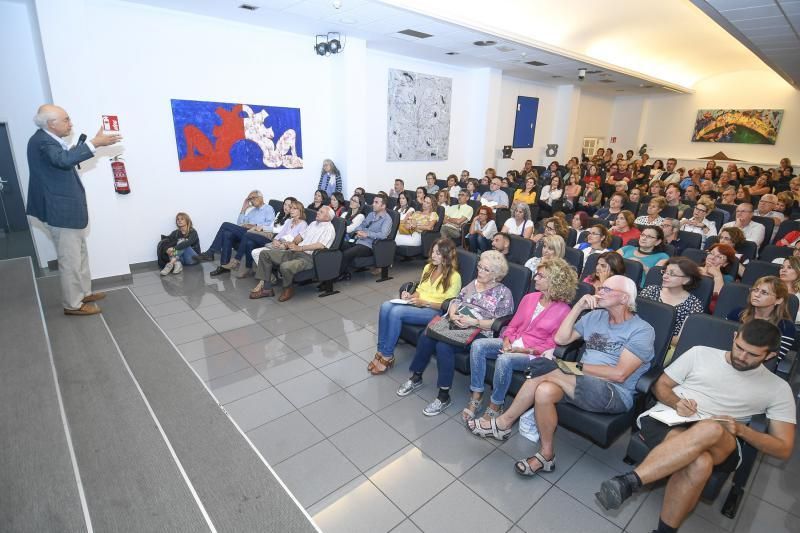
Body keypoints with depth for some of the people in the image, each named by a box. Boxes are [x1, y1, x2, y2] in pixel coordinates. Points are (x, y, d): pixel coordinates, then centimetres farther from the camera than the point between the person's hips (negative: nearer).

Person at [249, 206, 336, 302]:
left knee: (285, 266, -36)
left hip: (309, 257, -9)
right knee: (265, 253, -1)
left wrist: (299, 248, -24)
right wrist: (292, 243, 4)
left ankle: (288, 289, -5)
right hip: (294, 252, 9)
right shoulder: (314, 223, 23)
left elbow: (320, 245, -21)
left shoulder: (329, 229, -5)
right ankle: (265, 287, -3)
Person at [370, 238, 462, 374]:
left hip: (434, 311, -7)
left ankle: (388, 356, -17)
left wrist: (424, 302, -19)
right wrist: (411, 296, -2)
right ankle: (381, 351, -18)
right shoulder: (428, 267, 14)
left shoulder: (454, 277, -7)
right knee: (386, 306, -23)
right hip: (417, 304, 7)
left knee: (396, 312, -31)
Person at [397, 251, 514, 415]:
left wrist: (473, 322, -18)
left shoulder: (503, 293, 0)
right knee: (426, 337, -18)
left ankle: (444, 396, -15)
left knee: (444, 346, -29)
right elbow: (456, 300, 15)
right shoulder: (473, 283, 19)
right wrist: (453, 314, -7)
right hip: (457, 324, 6)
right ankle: (416, 377, 3)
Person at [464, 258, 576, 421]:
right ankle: (476, 396, -13)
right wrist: (506, 342, -7)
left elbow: (552, 346, -9)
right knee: (478, 345, -19)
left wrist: (524, 350, -17)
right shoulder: (529, 298, 7)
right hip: (512, 344, 6)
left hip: (534, 354, -6)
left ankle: (495, 406, -12)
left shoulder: (563, 310, -9)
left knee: (504, 360, -35)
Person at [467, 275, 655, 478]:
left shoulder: (642, 331, -4)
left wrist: (578, 367, -10)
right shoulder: (595, 316, 14)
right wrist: (579, 306, 0)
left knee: (546, 372, -27)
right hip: (581, 381, 6)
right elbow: (560, 339, 5)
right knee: (544, 391, -28)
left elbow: (619, 374, -14)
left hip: (615, 394, -6)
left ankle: (504, 423, -9)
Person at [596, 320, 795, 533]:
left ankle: (628, 481, -39)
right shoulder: (700, 353, 13)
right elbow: (660, 385, 16)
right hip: (664, 420, 0)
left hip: (717, 446, 0)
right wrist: (676, 403, -6)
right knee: (700, 464, -38)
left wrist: (740, 429, -9)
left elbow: (784, 449, 10)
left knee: (712, 429, -40)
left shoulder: (777, 388, 13)